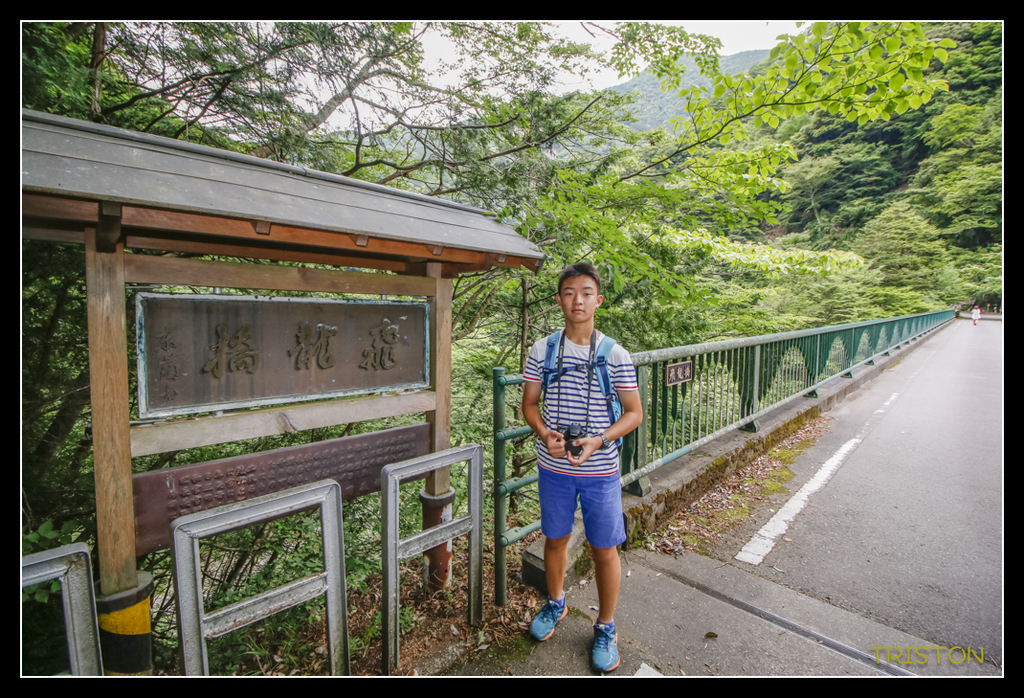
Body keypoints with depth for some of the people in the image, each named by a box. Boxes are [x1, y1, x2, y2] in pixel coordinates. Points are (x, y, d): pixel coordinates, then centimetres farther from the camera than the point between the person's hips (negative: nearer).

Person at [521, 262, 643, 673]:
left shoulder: (615, 356, -8)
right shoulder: (542, 351, -3)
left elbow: (634, 413, -4)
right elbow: (529, 403, 4)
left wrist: (598, 441, -19)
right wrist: (544, 434, -16)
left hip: (600, 470, -1)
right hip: (553, 467, 2)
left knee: (604, 550, 11)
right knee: (555, 539, 20)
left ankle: (606, 628, 37)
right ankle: (555, 604, 48)